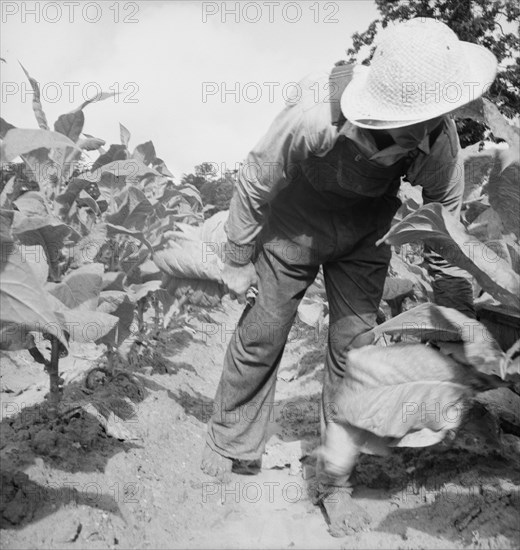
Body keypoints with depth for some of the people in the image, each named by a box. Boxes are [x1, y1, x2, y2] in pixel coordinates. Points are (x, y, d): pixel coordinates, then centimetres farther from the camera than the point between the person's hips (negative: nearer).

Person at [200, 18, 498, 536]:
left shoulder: (438, 138, -29)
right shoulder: (313, 117, -39)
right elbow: (254, 183, -21)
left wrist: (461, 324, -9)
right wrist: (238, 261, -9)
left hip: (365, 231, 2)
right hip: (293, 221, -2)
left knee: (353, 345, 0)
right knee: (261, 336, 5)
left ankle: (335, 480, 18)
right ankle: (229, 445, 30)